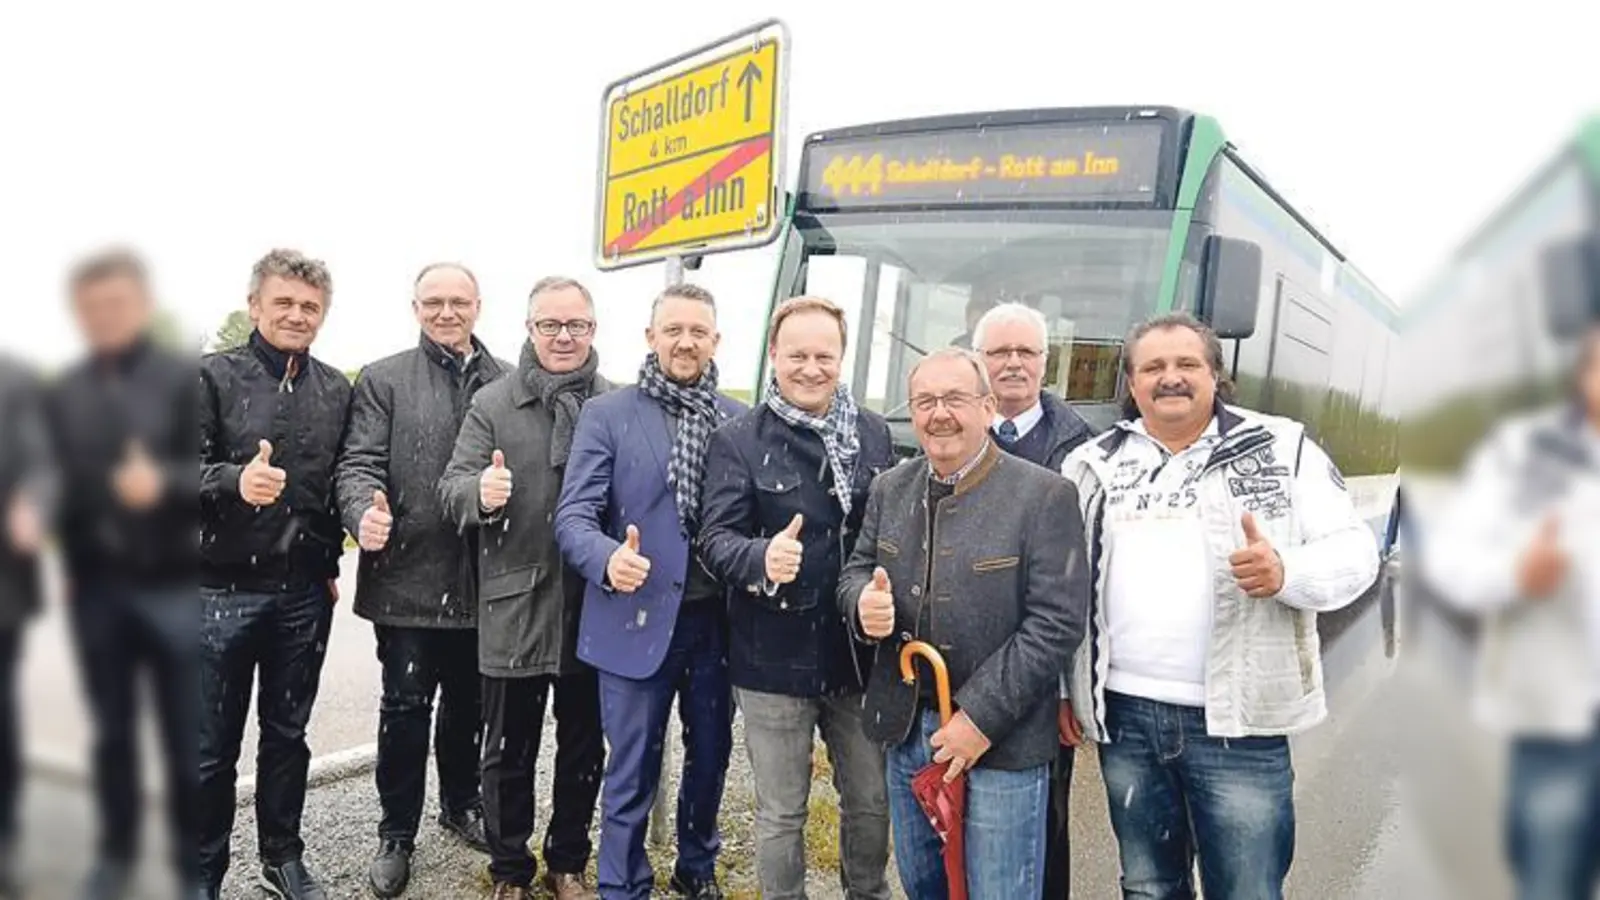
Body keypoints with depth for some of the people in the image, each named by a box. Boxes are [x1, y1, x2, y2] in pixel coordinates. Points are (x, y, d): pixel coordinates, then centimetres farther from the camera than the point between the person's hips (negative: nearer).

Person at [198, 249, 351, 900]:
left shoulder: (336, 389, 6)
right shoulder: (213, 376, -4)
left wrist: (331, 559, 11)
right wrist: (234, 480, -32)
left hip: (305, 594, 3)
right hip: (221, 592, -3)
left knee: (287, 734, 16)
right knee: (211, 749, 6)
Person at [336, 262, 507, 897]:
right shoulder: (383, 380, 1)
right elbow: (359, 463, -8)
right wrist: (365, 515, -27)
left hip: (482, 580, 2)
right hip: (409, 577, -2)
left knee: (468, 704, 17)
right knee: (406, 708, 6)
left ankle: (461, 804, 38)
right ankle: (396, 833, 22)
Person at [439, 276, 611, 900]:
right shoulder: (492, 404, 0)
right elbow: (452, 492, -6)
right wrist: (481, 492, -28)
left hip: (594, 608, 1)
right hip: (514, 607, -1)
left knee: (584, 749, 15)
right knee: (509, 751, 12)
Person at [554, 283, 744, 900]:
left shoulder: (739, 421, 5)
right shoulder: (607, 415, -2)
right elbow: (573, 516, -9)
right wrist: (608, 559, -28)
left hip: (716, 620, 3)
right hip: (636, 621, -3)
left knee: (710, 757, 19)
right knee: (632, 775, 7)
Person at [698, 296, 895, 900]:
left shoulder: (873, 433, 3)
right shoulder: (738, 441, -7)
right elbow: (716, 539, -15)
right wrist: (762, 558, -35)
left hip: (859, 652, 3)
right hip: (774, 658, -3)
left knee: (872, 801, 18)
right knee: (781, 813, 12)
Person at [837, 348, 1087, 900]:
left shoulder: (1044, 496, -13)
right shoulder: (889, 489, 5)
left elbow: (1056, 620, -16)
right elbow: (856, 571, 12)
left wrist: (981, 716, -18)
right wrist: (862, 602, -13)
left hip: (1002, 739, -5)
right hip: (906, 729, 5)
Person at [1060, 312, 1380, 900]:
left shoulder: (1280, 448, 2)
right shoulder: (1092, 465, 9)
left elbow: (1353, 550, -3)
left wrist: (1286, 571, -23)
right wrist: (1062, 685, 9)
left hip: (1237, 721, -3)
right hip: (1124, 715, 3)